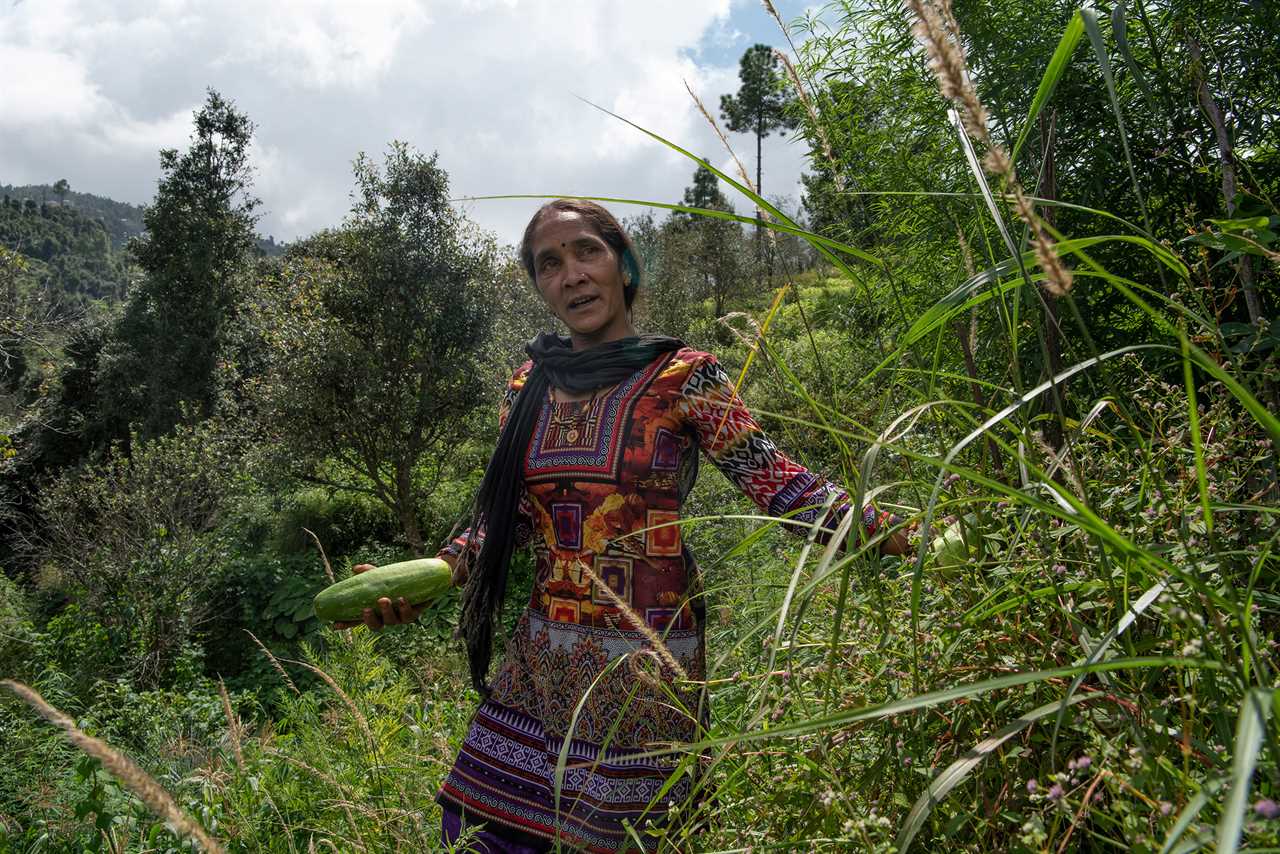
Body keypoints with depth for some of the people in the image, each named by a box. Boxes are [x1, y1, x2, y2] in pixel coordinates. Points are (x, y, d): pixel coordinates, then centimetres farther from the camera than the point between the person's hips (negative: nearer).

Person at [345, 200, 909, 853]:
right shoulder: (529, 387, 5)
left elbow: (774, 480, -12)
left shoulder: (683, 377, -9)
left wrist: (893, 534, -21)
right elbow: (507, 517, 8)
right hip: (544, 655, 5)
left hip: (647, 661, -4)